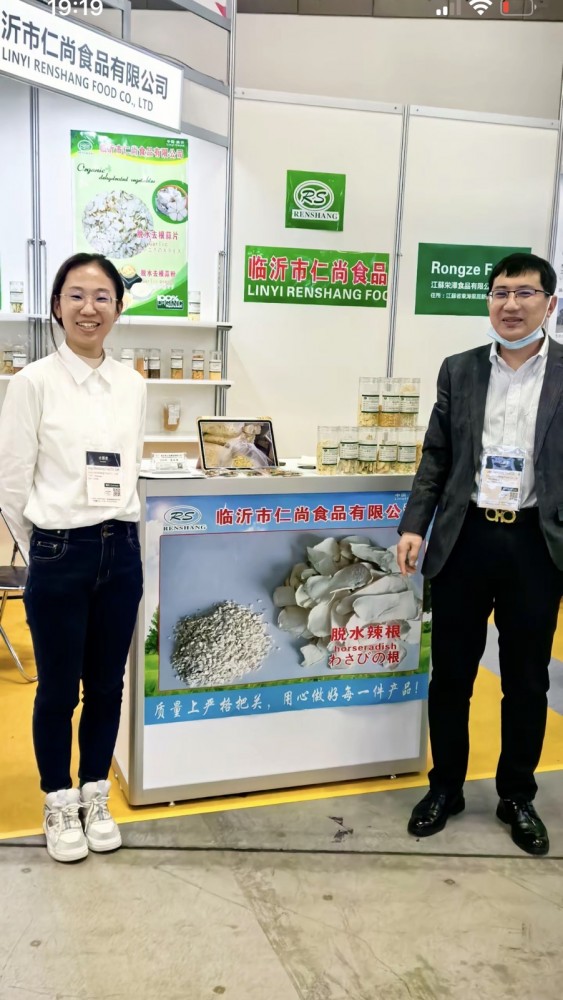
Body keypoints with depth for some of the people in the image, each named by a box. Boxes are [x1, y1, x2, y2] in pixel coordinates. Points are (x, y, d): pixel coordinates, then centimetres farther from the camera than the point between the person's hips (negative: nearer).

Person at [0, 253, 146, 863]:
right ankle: (59, 804, 31)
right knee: (58, 689, 10)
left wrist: (118, 533, 15)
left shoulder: (132, 385, 5)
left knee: (106, 684, 15)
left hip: (122, 553, 4)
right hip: (59, 556, -4)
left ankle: (95, 796, 34)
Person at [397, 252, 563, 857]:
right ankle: (445, 787, 30)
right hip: (464, 538, 2)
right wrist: (414, 525, -2)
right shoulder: (459, 371, 7)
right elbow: (436, 457, 9)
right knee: (450, 674, 11)